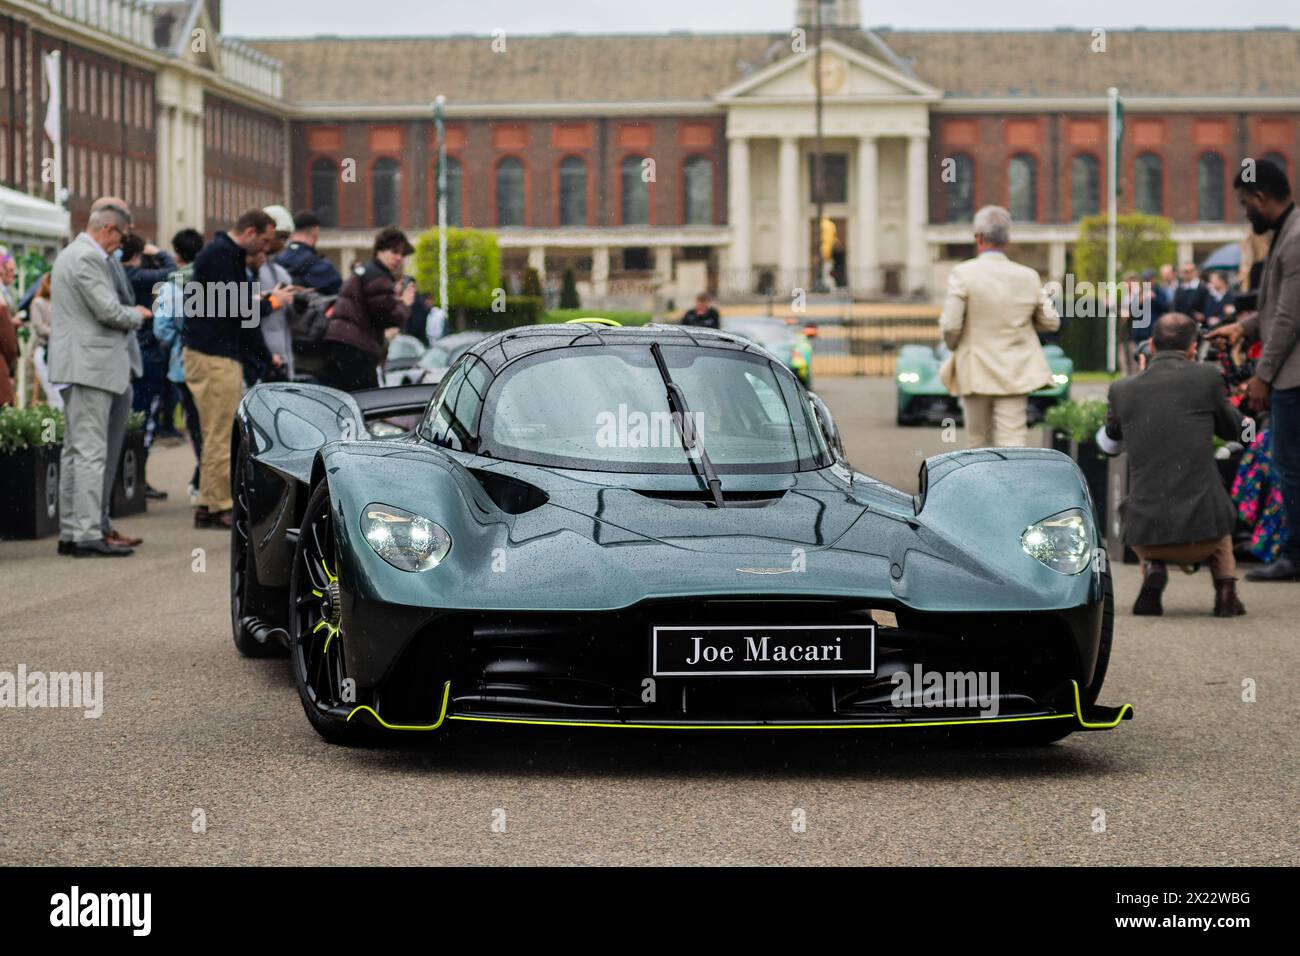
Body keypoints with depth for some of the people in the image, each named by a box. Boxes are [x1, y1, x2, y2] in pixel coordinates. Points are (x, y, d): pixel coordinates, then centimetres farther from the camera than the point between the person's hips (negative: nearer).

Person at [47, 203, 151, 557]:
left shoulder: (70, 254, 19)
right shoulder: (89, 258, -14)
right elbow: (108, 310, -19)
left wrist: (128, 314, 18)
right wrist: (137, 315, -1)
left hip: (76, 366, 11)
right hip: (90, 365, -11)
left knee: (75, 450, 12)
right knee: (91, 452, -11)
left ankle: (69, 532, 14)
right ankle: (88, 534, -13)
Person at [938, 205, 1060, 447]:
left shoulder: (963, 274, -11)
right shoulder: (1028, 277, -1)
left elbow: (950, 325, -15)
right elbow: (1051, 322, 7)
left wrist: (953, 346, 7)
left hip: (975, 372, -2)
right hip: (1015, 374, 2)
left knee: (979, 442, 14)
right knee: (1012, 443, -2)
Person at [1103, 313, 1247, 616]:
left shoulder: (1122, 390, 5)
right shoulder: (1206, 378, -2)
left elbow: (1110, 437, 26)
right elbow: (1233, 430, 16)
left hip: (1146, 536, 1)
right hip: (1202, 532, -1)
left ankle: (1153, 570, 10)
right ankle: (1225, 591, 16)